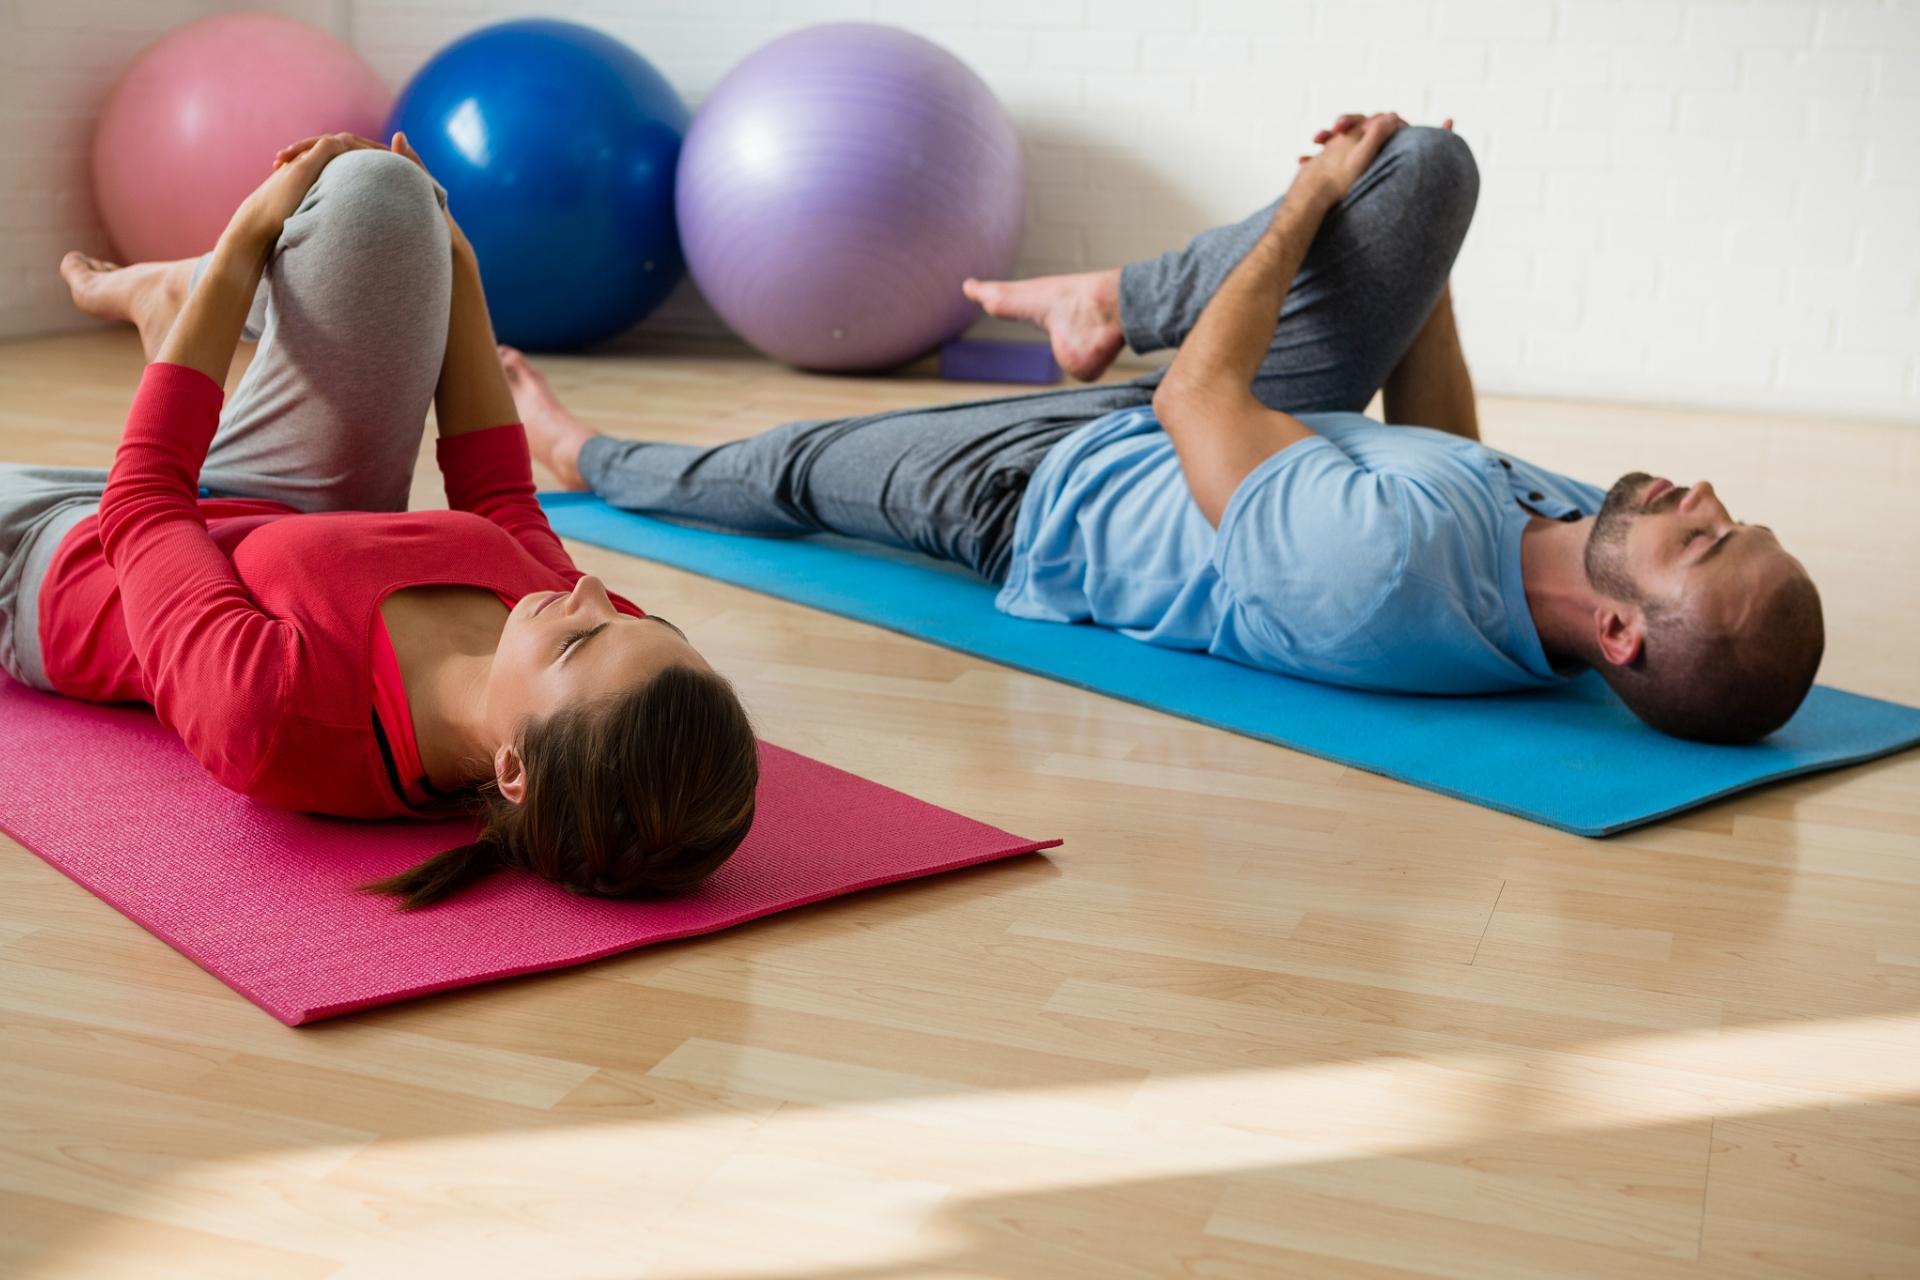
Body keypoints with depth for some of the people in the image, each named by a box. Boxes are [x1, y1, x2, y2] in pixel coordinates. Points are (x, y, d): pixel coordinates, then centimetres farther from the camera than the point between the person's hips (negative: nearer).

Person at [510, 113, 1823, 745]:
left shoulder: (1381, 566, -48)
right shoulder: (1597, 548, -24)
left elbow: (1195, 401, -30)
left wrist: (1316, 196, -17)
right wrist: (1394, 217, -4)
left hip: (1052, 499, -6)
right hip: (1261, 439, 6)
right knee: (1430, 164, -7)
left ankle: (585, 454, 44)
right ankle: (1114, 301, 14)